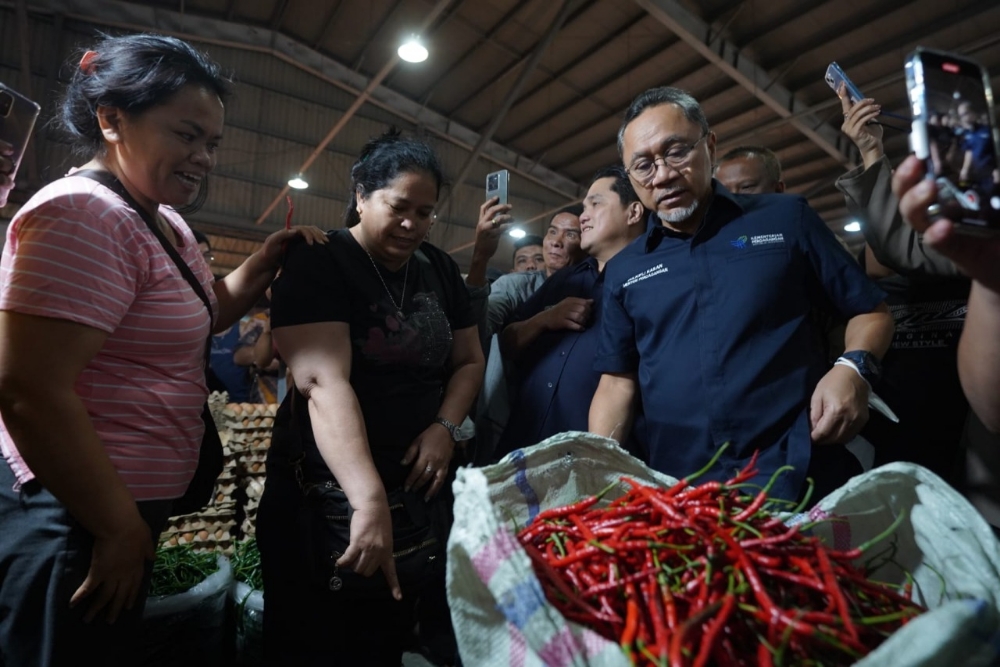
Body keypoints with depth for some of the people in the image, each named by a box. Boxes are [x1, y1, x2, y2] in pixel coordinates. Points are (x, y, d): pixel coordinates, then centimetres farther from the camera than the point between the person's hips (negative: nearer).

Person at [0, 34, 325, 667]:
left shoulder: (164, 220, 9)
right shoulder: (83, 215, -21)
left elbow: (206, 311, 21)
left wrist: (262, 265, 1)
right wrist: (121, 527, -19)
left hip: (128, 506, 10)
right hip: (78, 515, -10)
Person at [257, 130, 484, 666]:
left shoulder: (439, 269, 7)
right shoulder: (318, 263, -10)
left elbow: (468, 360, 10)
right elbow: (324, 382, -24)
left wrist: (445, 426, -9)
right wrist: (369, 500, -33)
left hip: (418, 488, 5)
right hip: (325, 493, -4)